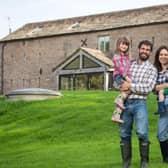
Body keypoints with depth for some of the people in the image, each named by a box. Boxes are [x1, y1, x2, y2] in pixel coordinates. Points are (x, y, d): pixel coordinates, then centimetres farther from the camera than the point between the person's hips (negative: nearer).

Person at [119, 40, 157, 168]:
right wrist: (123, 86, -5)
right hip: (125, 102, 4)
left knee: (142, 133, -18)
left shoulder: (152, 69, 4)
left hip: (139, 103, -3)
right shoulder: (130, 64, 15)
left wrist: (131, 86, -11)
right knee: (124, 134, 6)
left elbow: (148, 88, -8)